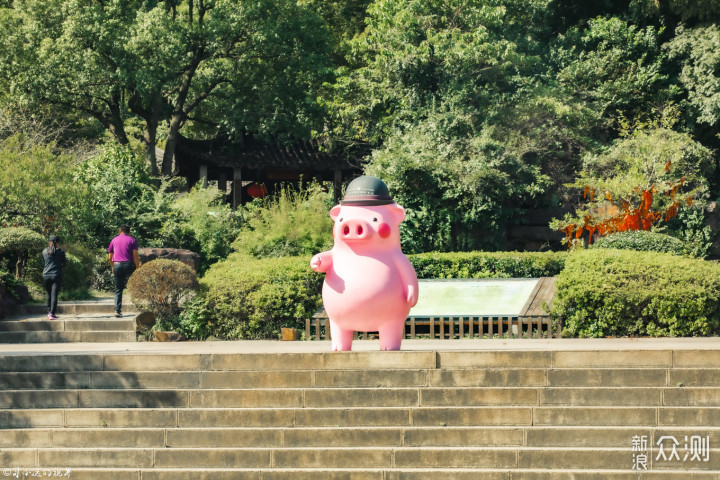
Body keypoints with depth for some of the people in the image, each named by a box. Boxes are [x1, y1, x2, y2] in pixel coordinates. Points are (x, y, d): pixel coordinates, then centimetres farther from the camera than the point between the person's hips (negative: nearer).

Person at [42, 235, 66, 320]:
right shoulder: (60, 252, -1)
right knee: (54, 294, -5)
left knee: (49, 294, 18)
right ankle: (52, 313, -14)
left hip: (46, 275, 3)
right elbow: (64, 264, 7)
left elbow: (43, 262, 15)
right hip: (56, 275, -3)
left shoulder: (44, 251, 6)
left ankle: (49, 311, 22)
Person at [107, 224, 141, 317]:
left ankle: (117, 311, -1)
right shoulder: (132, 240, 6)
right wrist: (138, 269, 0)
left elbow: (110, 258, 14)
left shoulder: (114, 240, 14)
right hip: (129, 265, -2)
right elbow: (135, 256, -4)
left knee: (118, 290, 5)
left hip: (117, 265, 2)